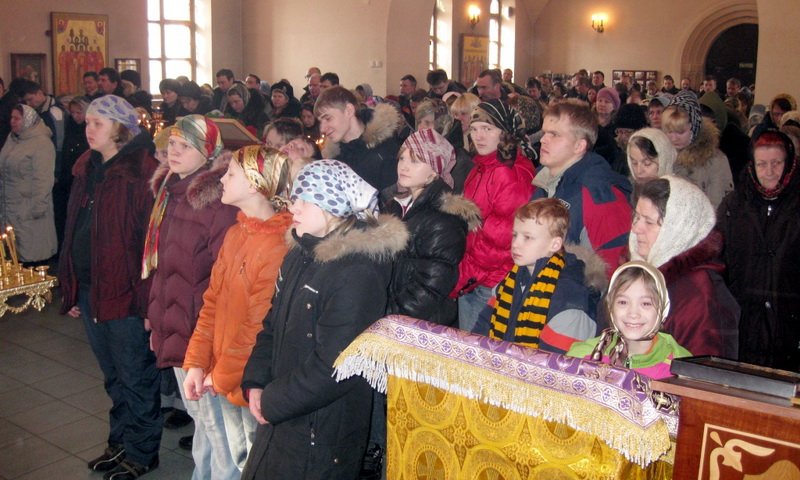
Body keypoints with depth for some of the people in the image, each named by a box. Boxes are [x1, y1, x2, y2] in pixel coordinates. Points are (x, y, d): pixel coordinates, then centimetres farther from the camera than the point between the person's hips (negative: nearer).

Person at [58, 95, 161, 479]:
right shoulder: (87, 169, 10)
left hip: (125, 290, -8)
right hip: (89, 288, 8)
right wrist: (71, 288, 13)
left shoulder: (141, 173, -14)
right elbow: (73, 230, 14)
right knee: (113, 375, 20)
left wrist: (149, 297, -21)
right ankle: (121, 442, 35)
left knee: (134, 376, 6)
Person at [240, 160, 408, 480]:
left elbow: (332, 368, -23)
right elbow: (273, 324, 13)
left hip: (322, 433, -8)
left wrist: (272, 403, -14)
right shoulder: (299, 255, 5)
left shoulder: (358, 273, -22)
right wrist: (255, 383, 0)